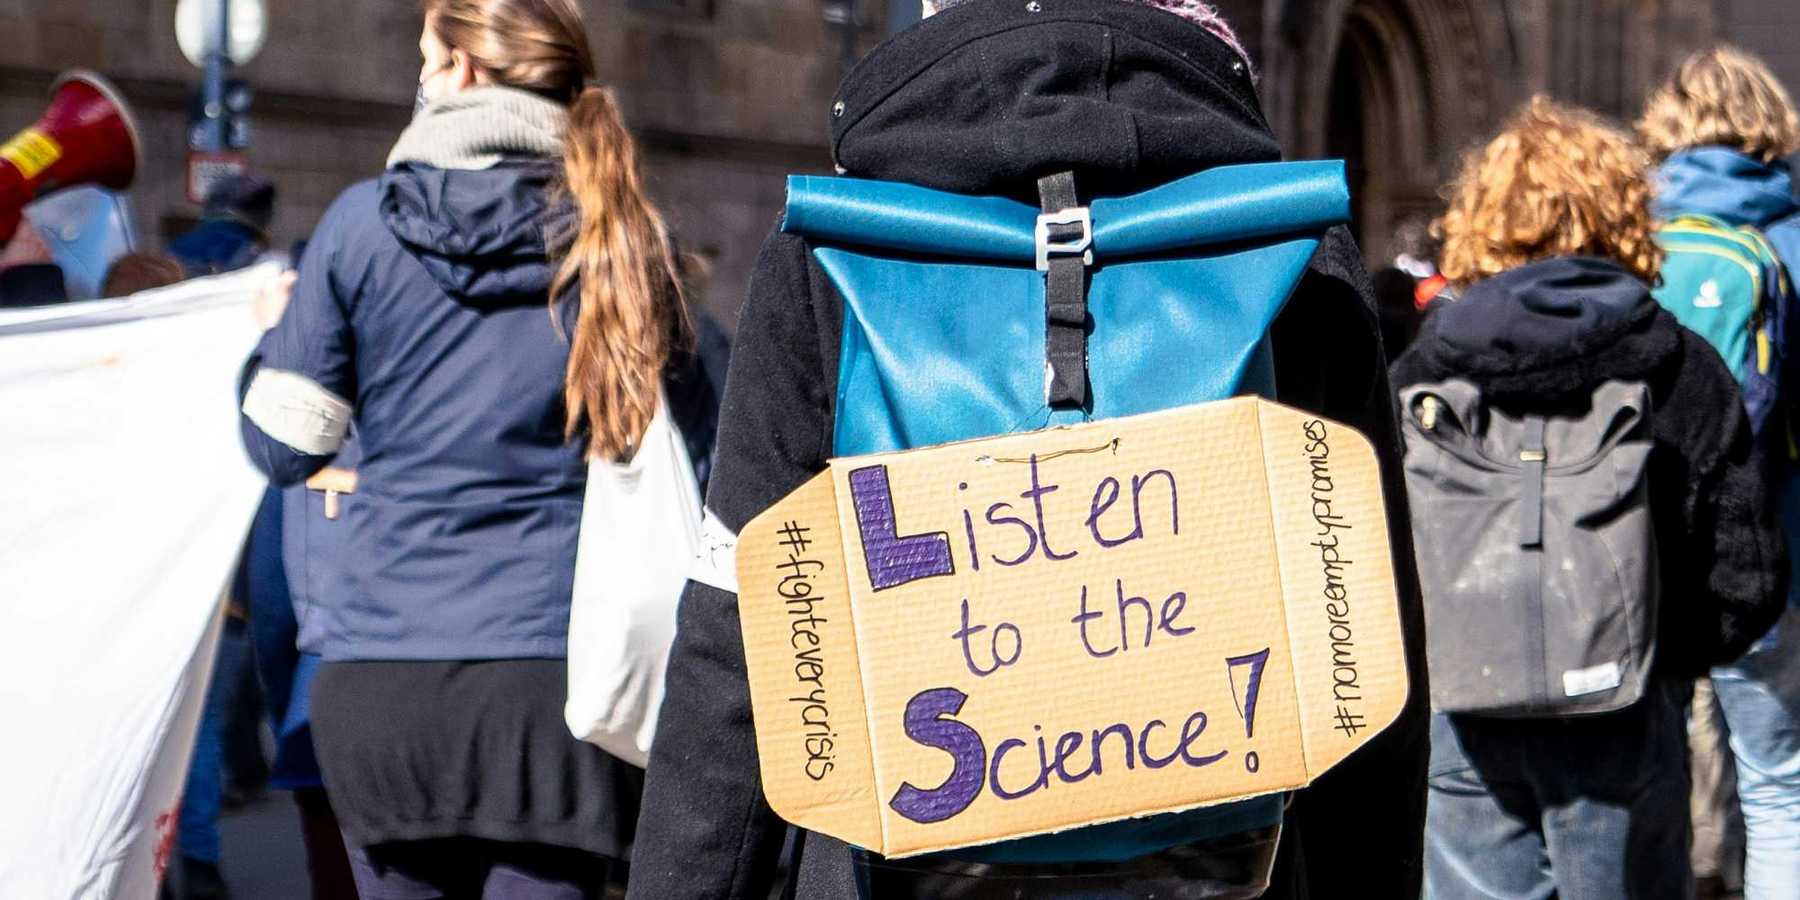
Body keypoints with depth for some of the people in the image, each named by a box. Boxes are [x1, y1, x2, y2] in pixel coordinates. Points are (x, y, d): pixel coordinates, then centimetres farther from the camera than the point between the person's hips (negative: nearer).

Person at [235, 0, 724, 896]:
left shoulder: (363, 222, 0)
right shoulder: (616, 234, 2)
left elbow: (283, 446, 4)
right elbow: (697, 439, 10)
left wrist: (268, 343, 23)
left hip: (382, 667, 0)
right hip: (557, 669, 0)